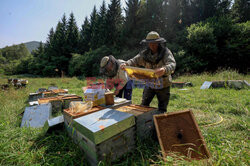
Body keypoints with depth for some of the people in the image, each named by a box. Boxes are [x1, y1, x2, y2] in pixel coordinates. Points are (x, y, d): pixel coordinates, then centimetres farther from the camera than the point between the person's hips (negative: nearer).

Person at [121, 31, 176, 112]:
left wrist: (164, 69, -53)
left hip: (163, 85, -3)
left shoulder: (166, 52, -15)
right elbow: (134, 61, -9)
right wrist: (126, 64, -31)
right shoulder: (145, 53, -3)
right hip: (149, 84, 3)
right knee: (144, 106, 10)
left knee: (162, 110, 10)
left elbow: (172, 65, -30)